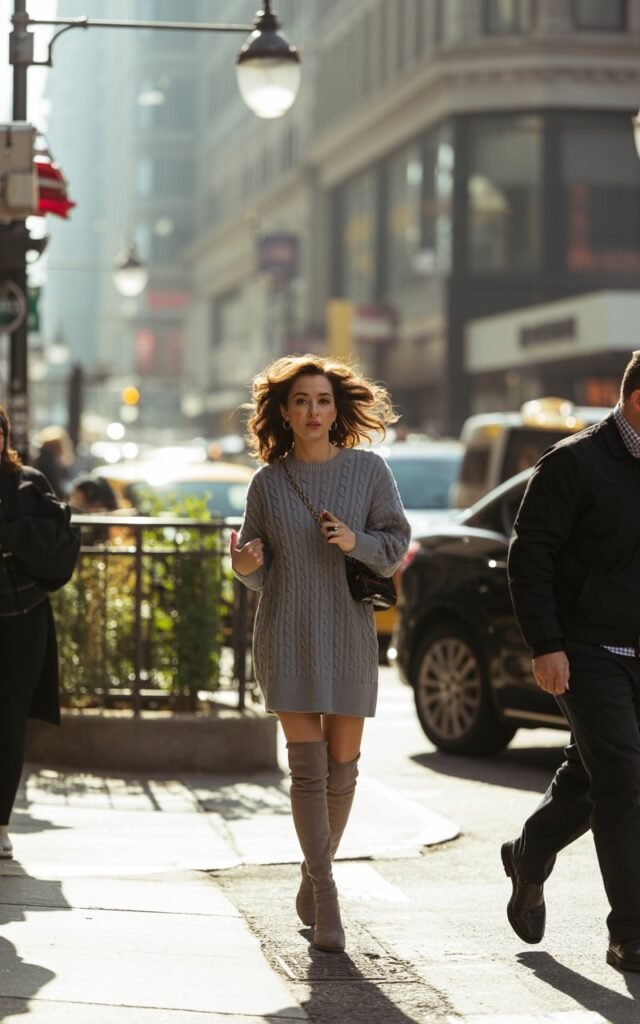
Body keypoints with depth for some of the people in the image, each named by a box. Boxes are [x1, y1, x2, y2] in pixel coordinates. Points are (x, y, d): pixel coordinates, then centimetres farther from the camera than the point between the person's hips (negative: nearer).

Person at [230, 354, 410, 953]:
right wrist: (245, 565, -13)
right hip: (287, 636, -1)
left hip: (348, 634, 1)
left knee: (342, 767, 5)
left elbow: (396, 545, 1)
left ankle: (314, 875, 27)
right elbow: (259, 575, 10)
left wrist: (356, 541, -18)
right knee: (307, 767, -8)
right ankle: (326, 902, -7)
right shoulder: (268, 482, 4)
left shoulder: (368, 470, 1)